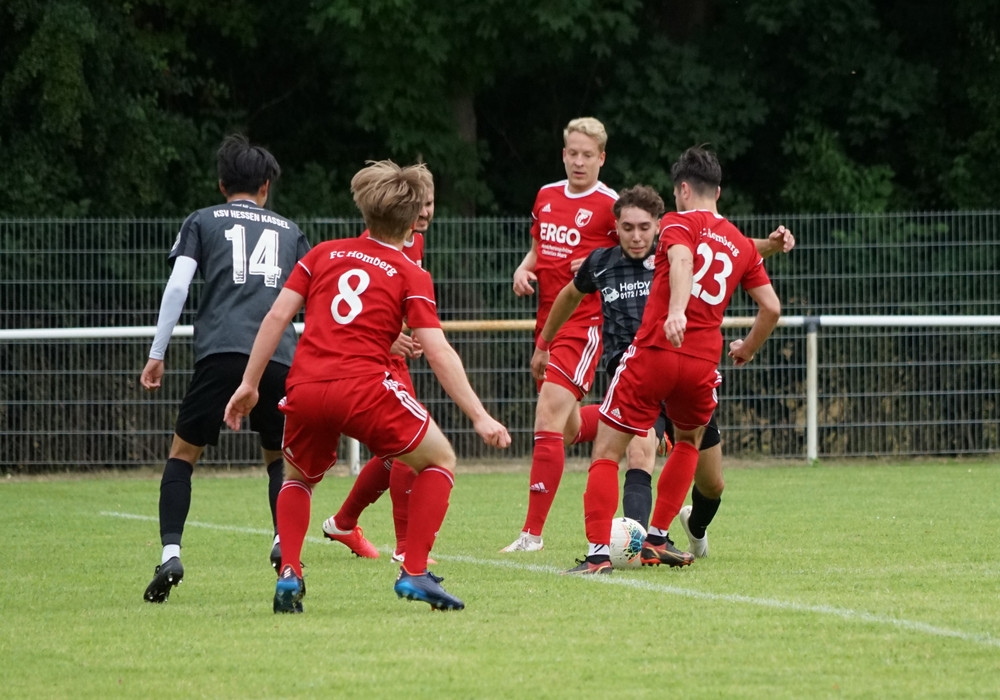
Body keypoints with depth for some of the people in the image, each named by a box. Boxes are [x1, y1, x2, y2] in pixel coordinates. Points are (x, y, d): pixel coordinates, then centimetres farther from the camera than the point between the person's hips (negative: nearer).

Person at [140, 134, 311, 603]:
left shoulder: (202, 222, 17)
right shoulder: (288, 231, 24)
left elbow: (177, 286, 4)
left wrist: (157, 354, 5)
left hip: (220, 353, -2)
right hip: (279, 357, 2)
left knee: (183, 453, 9)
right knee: (279, 457, 19)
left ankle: (170, 552, -8)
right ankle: (284, 541, -6)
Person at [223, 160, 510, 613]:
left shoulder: (323, 254, 18)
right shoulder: (412, 277, 8)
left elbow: (277, 315, 10)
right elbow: (439, 353, -1)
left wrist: (249, 384, 14)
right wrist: (479, 417, 0)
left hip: (305, 389, 3)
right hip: (364, 388, -3)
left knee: (297, 478, 30)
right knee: (440, 460, 17)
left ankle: (288, 574, 8)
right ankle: (414, 573, 7)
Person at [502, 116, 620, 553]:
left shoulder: (610, 205, -8)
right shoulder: (546, 197, 11)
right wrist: (524, 271, 5)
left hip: (584, 324, -7)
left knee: (549, 418, -15)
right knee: (569, 428, 14)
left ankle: (533, 533, -13)